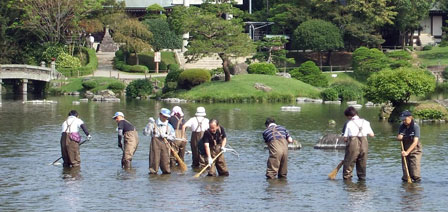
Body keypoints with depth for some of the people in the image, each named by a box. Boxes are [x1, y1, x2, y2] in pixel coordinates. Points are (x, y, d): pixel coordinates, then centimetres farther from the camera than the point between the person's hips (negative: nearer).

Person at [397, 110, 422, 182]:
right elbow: (399, 138, 6)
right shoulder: (402, 126, 0)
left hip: (415, 151, -5)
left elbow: (415, 142, -23)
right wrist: (399, 137, -19)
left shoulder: (415, 127, -16)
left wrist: (407, 152, -30)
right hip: (405, 151, 5)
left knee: (415, 171, -12)